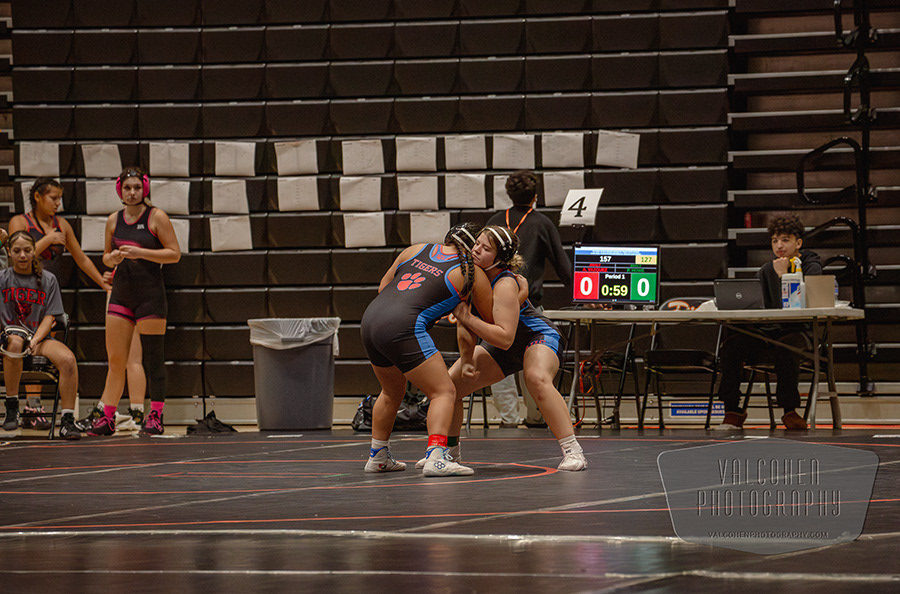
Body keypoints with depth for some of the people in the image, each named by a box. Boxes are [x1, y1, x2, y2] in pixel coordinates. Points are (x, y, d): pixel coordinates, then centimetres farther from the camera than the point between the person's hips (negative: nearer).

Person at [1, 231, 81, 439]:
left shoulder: (48, 280, 9)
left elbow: (49, 317, 3)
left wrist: (35, 341, -12)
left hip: (40, 337, 2)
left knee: (67, 359, -28)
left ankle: (68, 421, -25)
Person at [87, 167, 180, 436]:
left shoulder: (156, 217, -3)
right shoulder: (114, 220, 11)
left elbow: (174, 254, -6)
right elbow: (106, 257, 21)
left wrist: (140, 253, -16)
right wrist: (114, 258, -3)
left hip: (150, 295, -4)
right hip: (121, 293, 5)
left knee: (153, 358, -3)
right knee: (115, 359, 2)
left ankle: (156, 416, 3)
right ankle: (107, 417, 5)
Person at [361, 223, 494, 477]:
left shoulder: (416, 250, 21)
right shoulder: (473, 273, 9)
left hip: (370, 318, 7)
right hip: (402, 328, -7)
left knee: (392, 393, 27)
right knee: (443, 391, -2)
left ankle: (378, 457, 37)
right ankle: (435, 458, -19)